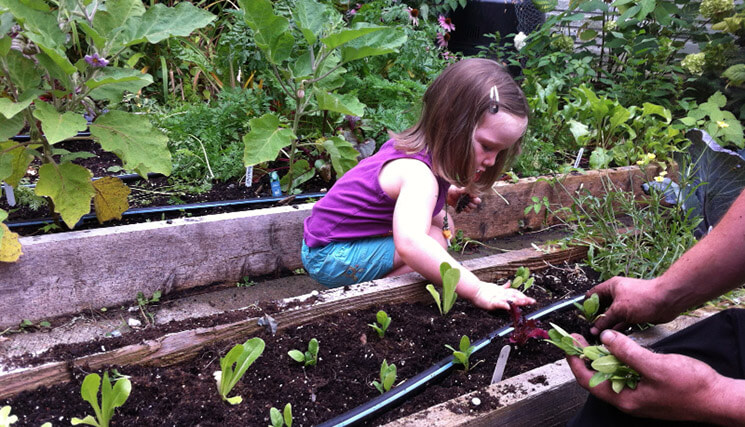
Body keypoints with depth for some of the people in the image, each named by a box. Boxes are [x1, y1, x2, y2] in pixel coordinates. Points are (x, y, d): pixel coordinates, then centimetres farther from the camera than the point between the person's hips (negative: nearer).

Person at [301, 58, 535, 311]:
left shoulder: (410, 146, -1)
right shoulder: (419, 174, -32)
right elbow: (410, 244, -50)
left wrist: (448, 195, 7)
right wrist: (477, 290, -51)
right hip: (330, 257, -10)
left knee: (442, 221, 9)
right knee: (435, 241, -21)